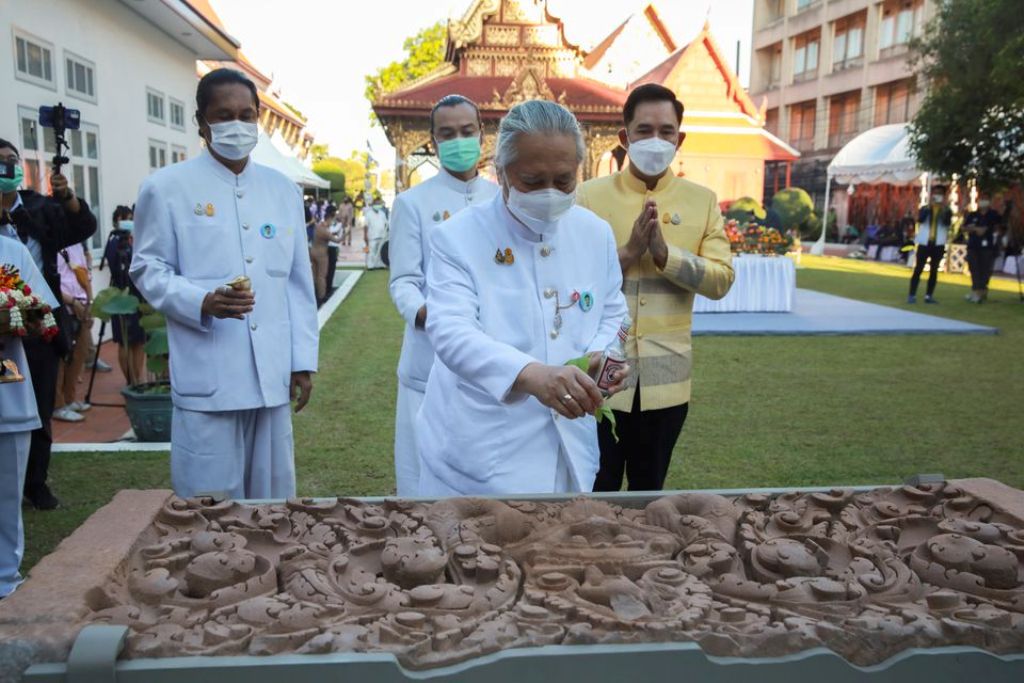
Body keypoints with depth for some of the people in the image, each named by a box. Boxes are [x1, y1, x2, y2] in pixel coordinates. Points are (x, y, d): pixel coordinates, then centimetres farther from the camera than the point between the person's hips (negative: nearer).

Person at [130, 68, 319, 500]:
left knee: (273, 497, 12)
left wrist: (303, 359, 8)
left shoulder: (283, 190, 13)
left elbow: (299, 281, 12)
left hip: (272, 374, 4)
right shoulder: (167, 188, 1)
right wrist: (202, 303, -18)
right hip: (206, 377, -4)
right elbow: (147, 269, 1)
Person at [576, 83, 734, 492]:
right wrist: (627, 252, -19)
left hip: (666, 377, 2)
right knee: (596, 489, 9)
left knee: (649, 490, 17)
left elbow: (721, 279, -4)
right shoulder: (590, 196, -2)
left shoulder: (702, 201, 4)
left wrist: (665, 252, -17)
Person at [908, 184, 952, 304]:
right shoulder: (925, 208, 5)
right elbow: (920, 219, -15)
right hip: (924, 243, -1)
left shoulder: (946, 210, 5)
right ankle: (912, 295, -4)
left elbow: (947, 223, -14)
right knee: (918, 269, -4)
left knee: (934, 270, 5)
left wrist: (944, 209, -22)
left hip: (938, 244, 1)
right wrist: (929, 207, -19)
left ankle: (929, 295, 8)